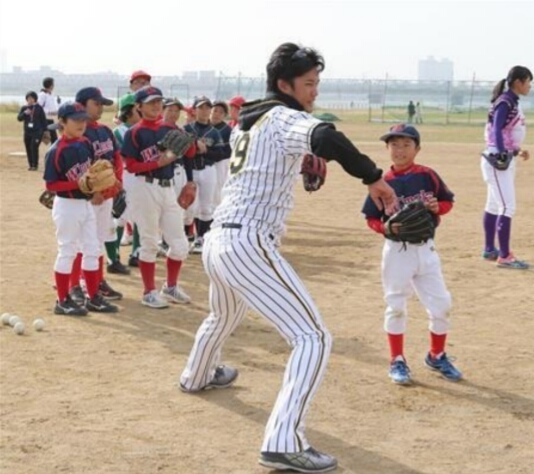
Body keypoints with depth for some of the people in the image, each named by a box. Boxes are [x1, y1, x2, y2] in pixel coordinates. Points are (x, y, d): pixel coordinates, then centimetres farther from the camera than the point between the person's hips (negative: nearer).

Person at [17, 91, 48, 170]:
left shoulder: (39, 108, -1)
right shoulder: (24, 108, 6)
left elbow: (43, 119, 2)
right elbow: (19, 118, 0)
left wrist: (45, 130, -2)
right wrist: (24, 113, -18)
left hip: (37, 132, -4)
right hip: (27, 132, 4)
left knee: (34, 147, -14)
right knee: (28, 149, 6)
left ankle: (35, 165, -7)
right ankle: (30, 165, 17)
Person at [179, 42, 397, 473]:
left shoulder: (247, 121, 16)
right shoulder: (285, 118, -9)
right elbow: (326, 138, -31)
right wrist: (374, 177, -25)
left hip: (216, 240, 9)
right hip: (248, 245, -9)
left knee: (225, 317, 39)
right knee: (313, 338, -12)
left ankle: (197, 375, 65)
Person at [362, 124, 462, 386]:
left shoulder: (427, 175, -3)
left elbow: (448, 202, 7)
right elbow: (371, 218, -2)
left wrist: (437, 207, -13)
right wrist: (385, 227, -21)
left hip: (425, 249, 2)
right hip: (397, 251, -2)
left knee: (441, 304, 6)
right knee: (396, 306, 5)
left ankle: (437, 356, 27)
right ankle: (397, 361, 20)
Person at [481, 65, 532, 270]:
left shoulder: (512, 102, 13)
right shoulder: (505, 102, -15)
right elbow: (497, 129, -27)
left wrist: (517, 151, 24)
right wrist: (502, 153, -39)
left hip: (506, 158, 10)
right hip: (498, 159, -10)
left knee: (494, 205, 16)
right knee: (507, 207, -13)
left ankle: (489, 249, 25)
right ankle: (504, 256, -12)